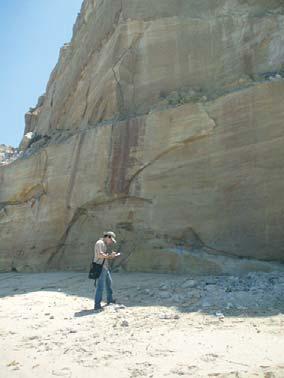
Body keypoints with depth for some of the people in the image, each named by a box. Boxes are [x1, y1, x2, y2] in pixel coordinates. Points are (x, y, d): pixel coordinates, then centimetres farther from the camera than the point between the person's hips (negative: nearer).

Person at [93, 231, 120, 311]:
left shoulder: (104, 244, 17)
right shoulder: (100, 243, -14)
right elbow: (100, 255, -26)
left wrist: (113, 256, 7)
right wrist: (110, 255, -16)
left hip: (105, 267, 11)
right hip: (100, 267, -11)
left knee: (109, 282, 22)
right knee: (100, 286, -10)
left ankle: (109, 299, 38)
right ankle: (97, 305, -6)